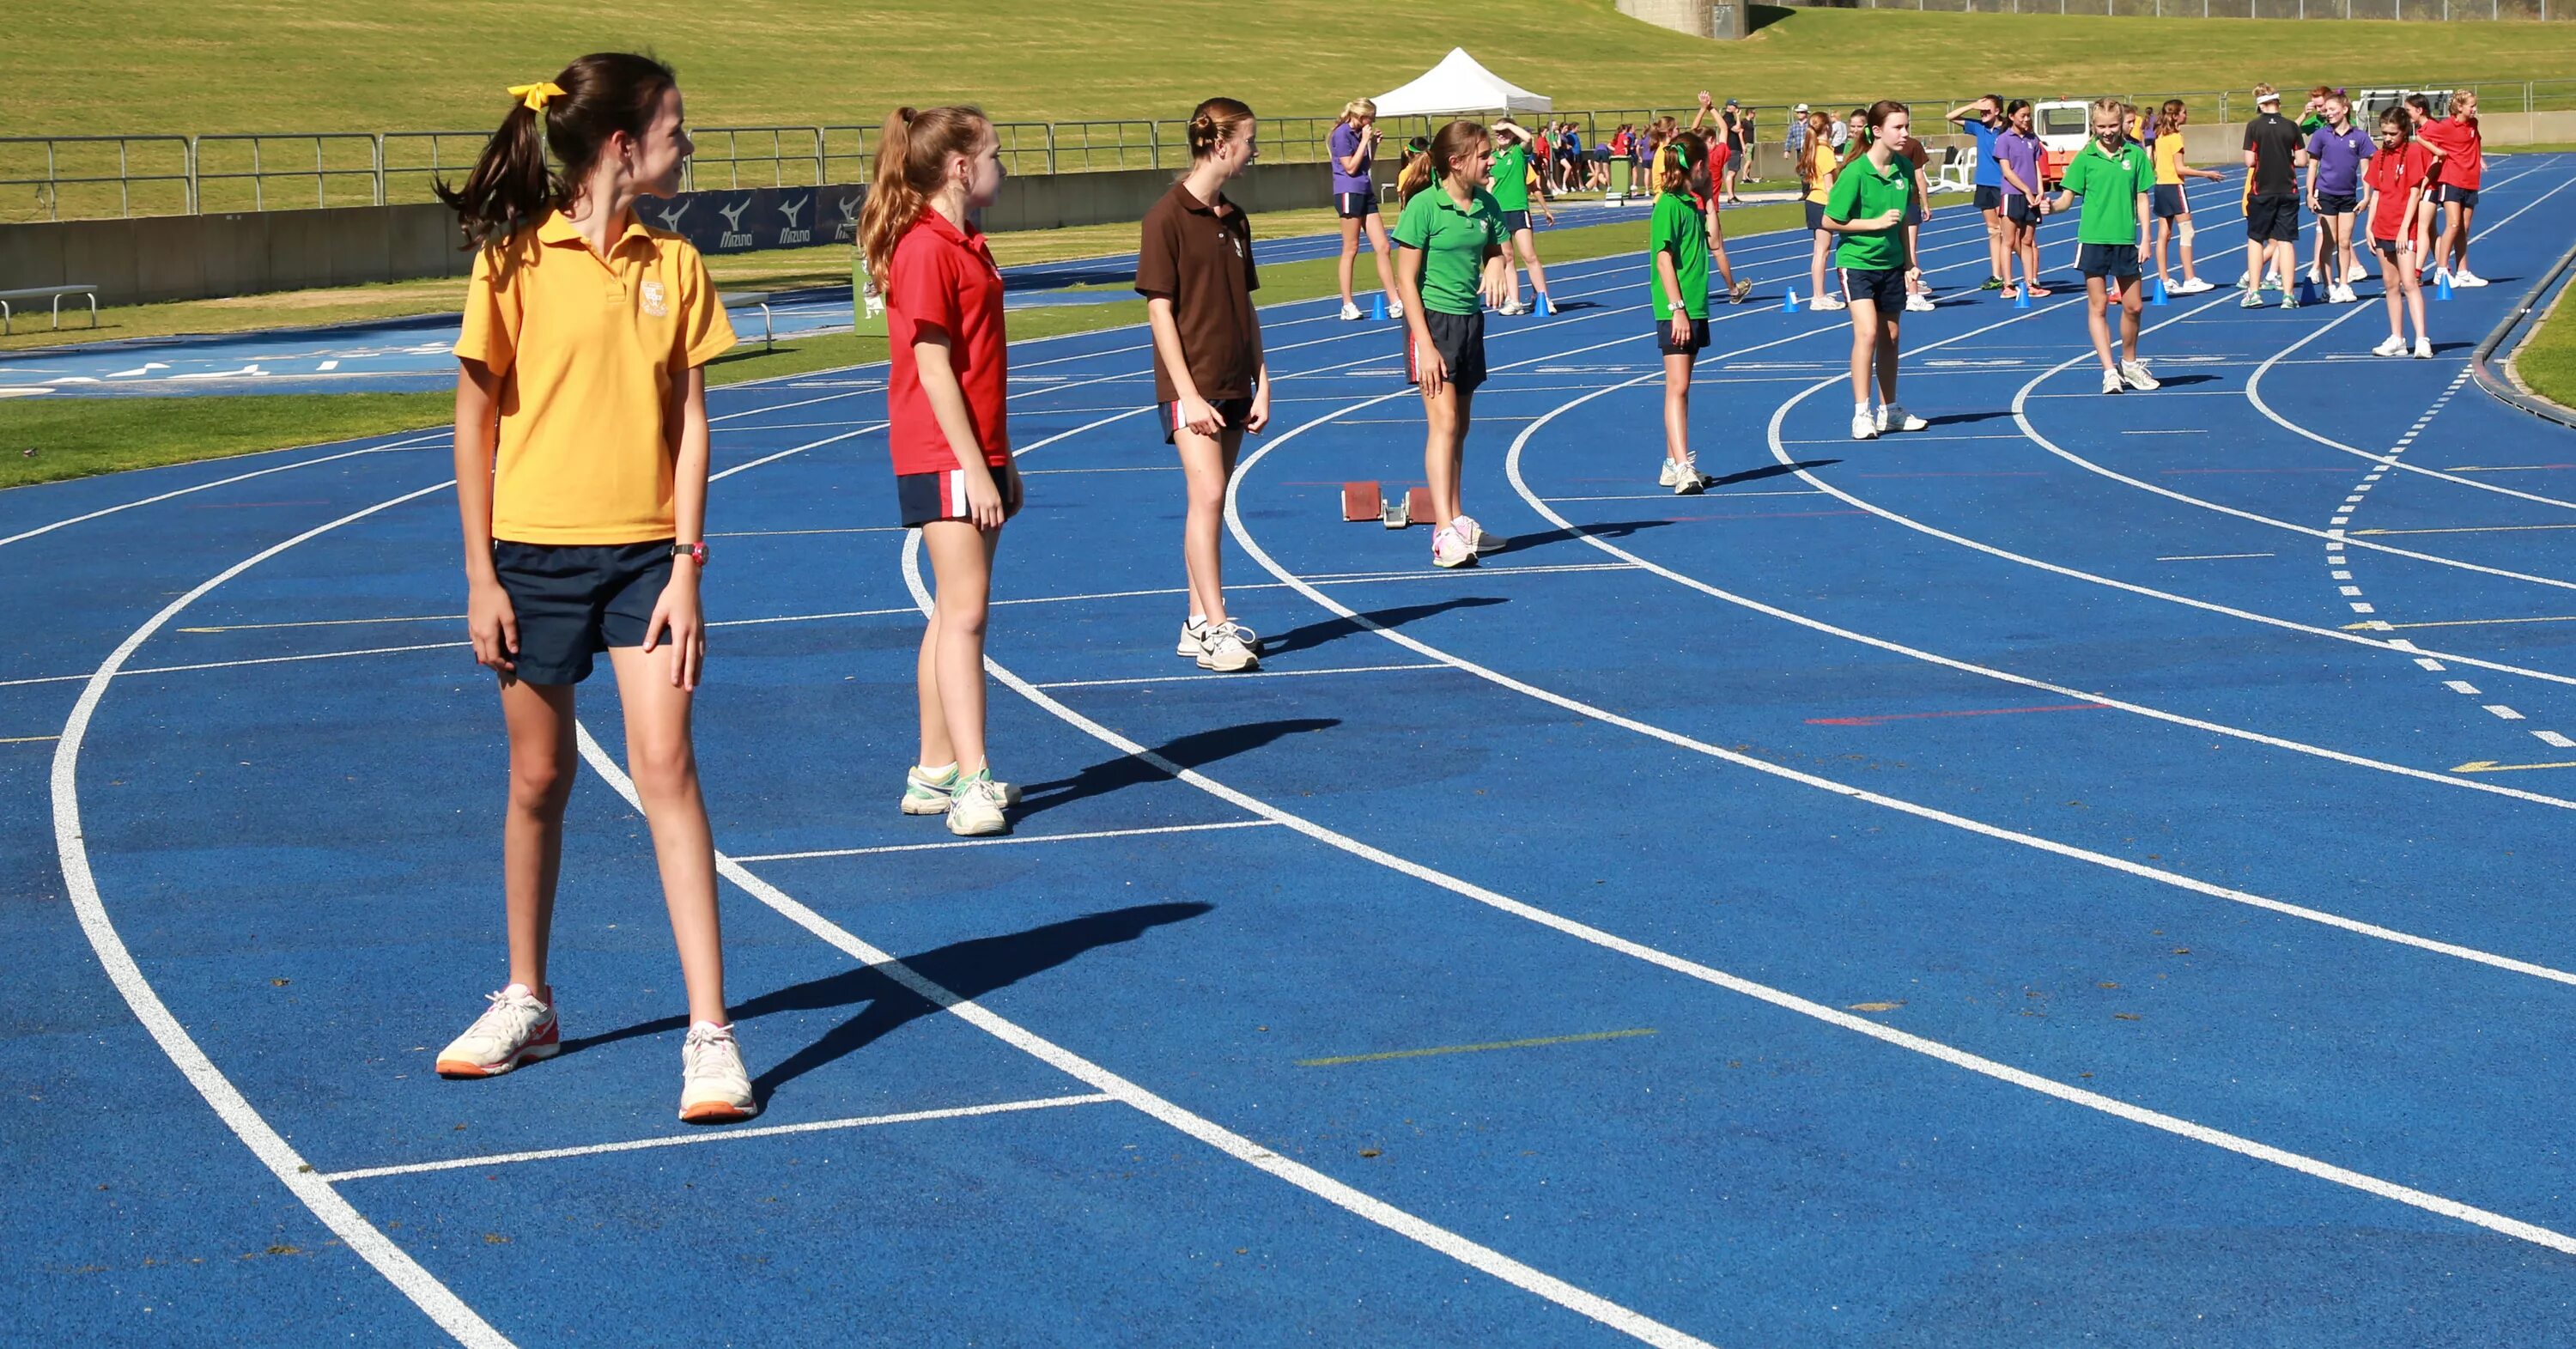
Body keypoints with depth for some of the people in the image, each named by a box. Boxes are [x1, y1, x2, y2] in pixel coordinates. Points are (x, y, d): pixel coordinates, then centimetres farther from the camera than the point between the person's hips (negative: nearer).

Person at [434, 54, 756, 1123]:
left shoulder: (675, 267, 3)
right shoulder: (517, 261, -5)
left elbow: (689, 425, 4)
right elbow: (476, 424, -1)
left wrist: (686, 565, -5)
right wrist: (480, 575, -4)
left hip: (645, 553, 1)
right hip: (536, 551, -1)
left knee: (665, 767, -10)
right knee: (539, 779, 10)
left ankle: (710, 1033, -9)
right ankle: (527, 1004, 29)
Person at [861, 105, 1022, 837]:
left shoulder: (965, 246, 15)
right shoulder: (924, 249, -14)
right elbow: (933, 369, -18)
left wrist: (1001, 461, 19)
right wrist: (974, 468, -19)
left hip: (977, 454, 10)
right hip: (941, 457, -10)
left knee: (955, 612, 11)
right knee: (965, 611, -12)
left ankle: (935, 772, 16)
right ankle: (971, 780, -14)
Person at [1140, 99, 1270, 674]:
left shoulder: (1234, 219, 11)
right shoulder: (1168, 216, -10)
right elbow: (1159, 309, -12)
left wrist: (1261, 383, 9)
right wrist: (1187, 393, -16)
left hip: (1234, 383, 7)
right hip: (1191, 383, -7)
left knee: (1210, 500, 10)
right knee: (1208, 496, -14)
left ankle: (1198, 622, 17)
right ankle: (1215, 631, -15)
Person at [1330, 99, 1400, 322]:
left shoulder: (1358, 134, 15)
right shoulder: (1342, 134, -10)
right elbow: (1351, 168, -15)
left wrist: (1373, 143, 11)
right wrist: (1365, 141, -11)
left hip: (1366, 192, 8)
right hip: (1349, 193, -8)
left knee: (1383, 247, 3)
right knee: (1350, 250, -3)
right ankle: (1347, 305, 3)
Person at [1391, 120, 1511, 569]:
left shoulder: (1486, 204, 4)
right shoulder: (1424, 206, -14)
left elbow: (1496, 251, 21)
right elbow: (1406, 278, -13)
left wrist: (1495, 269, -5)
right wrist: (1424, 344, -18)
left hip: (1470, 321, 7)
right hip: (1433, 318, -7)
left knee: (1459, 426, 14)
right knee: (1443, 422, -15)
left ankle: (1457, 521, 24)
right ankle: (1444, 533, -20)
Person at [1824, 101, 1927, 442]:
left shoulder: (1904, 169, 0)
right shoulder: (1855, 173, -18)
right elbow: (1830, 221, -13)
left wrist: (1909, 262, 11)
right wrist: (1877, 223, -17)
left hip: (1891, 263, 6)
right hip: (1857, 261, -6)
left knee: (1889, 337, 13)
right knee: (1867, 333, -18)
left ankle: (1889, 411, 24)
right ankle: (1861, 414, -13)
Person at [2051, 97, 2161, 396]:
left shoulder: (2136, 155, 2)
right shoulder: (2085, 157, -1)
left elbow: (2142, 197, 6)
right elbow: (2068, 197, -1)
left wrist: (2145, 237, 1)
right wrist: (2052, 206, -23)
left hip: (2125, 239, 2)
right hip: (2093, 238, -2)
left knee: (2133, 306, 8)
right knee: (2097, 307, -1)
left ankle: (2129, 363, 28)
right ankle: (2110, 371, 2)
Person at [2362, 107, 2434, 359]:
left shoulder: (2413, 152, -7)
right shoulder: (2380, 157, 10)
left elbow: (2414, 193, -11)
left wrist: (2405, 228, -15)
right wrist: (2369, 226, 7)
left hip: (2404, 230, -6)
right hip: (2382, 229, 6)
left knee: (2409, 283, -13)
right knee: (2390, 285, 9)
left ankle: (2422, 339, -16)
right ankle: (2397, 340, 14)